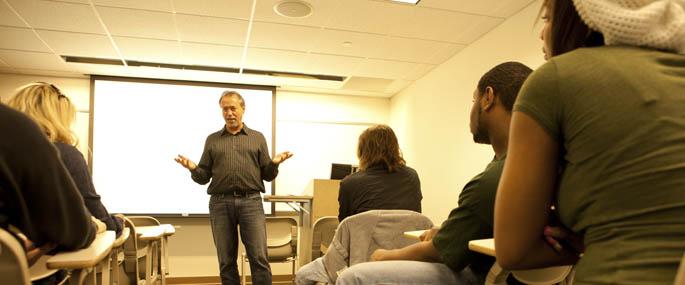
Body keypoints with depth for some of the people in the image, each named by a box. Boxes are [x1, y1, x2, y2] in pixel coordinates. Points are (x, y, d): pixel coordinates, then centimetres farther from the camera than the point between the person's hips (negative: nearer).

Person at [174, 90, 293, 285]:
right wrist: (193, 169, -8)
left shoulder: (257, 138, 14)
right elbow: (204, 177, 13)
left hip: (251, 202, -1)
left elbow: (267, 175, 11)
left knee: (259, 258, -6)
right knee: (226, 262, 7)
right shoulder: (212, 140, 16)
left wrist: (274, 163, -10)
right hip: (220, 203, 2)